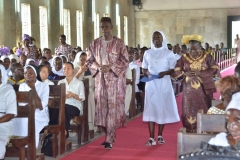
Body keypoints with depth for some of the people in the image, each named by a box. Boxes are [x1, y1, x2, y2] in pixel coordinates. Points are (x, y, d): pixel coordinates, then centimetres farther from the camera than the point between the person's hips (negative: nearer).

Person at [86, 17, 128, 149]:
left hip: (115, 80, -3)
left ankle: (109, 139, -6)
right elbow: (89, 61, 11)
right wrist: (98, 67, -9)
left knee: (113, 107, -7)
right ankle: (109, 135, 19)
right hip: (100, 80, 4)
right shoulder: (94, 44, 8)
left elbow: (125, 61, -3)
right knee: (101, 106, 4)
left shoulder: (119, 43, -2)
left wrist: (110, 67, -15)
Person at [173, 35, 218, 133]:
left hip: (204, 88, -1)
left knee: (204, 110, 0)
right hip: (189, 89, 1)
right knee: (190, 110, -1)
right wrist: (185, 73, -18)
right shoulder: (184, 58, 4)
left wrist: (200, 73, -17)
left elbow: (215, 69, -7)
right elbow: (175, 72, 1)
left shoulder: (207, 56, 2)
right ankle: (191, 131, 7)